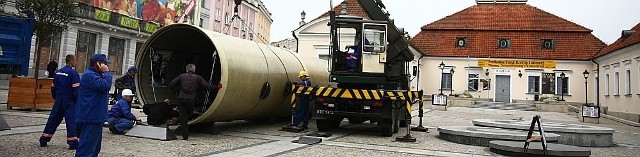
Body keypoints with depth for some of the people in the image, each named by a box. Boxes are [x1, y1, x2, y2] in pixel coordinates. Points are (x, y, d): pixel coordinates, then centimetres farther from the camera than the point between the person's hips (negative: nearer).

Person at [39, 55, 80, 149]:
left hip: (58, 101, 7)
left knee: (53, 119, 15)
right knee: (71, 120, -5)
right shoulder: (73, 73, -13)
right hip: (69, 102, -7)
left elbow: (53, 87, 16)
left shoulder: (58, 72, 10)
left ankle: (44, 140, 21)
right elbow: (76, 89, -17)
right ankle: (73, 142, -8)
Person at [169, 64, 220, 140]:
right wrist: (217, 87, 11)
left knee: (183, 117, 6)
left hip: (182, 99, 1)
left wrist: (178, 89, 15)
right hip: (191, 100, -1)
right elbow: (207, 86, -1)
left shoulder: (181, 76, 8)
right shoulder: (197, 78, 4)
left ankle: (185, 136, 3)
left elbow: (171, 84, 5)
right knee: (189, 115, 18)